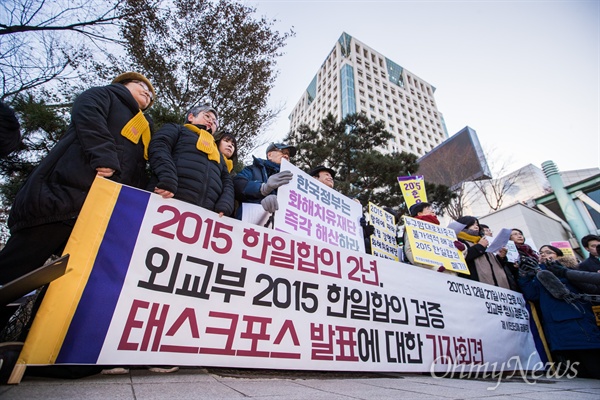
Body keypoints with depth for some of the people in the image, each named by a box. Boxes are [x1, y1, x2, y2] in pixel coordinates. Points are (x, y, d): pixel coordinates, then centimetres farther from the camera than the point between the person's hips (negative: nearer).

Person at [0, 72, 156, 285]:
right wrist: (104, 156, -23)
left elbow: (138, 174, 20)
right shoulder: (104, 95, 17)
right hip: (67, 193, -6)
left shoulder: (143, 130, 31)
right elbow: (87, 117, -7)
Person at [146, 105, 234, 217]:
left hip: (205, 212, 3)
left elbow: (227, 181, 23)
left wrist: (224, 207, 0)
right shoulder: (176, 129, 23)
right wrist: (168, 180, -18)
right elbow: (158, 148, 3)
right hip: (169, 201, -3)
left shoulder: (217, 153, 35)